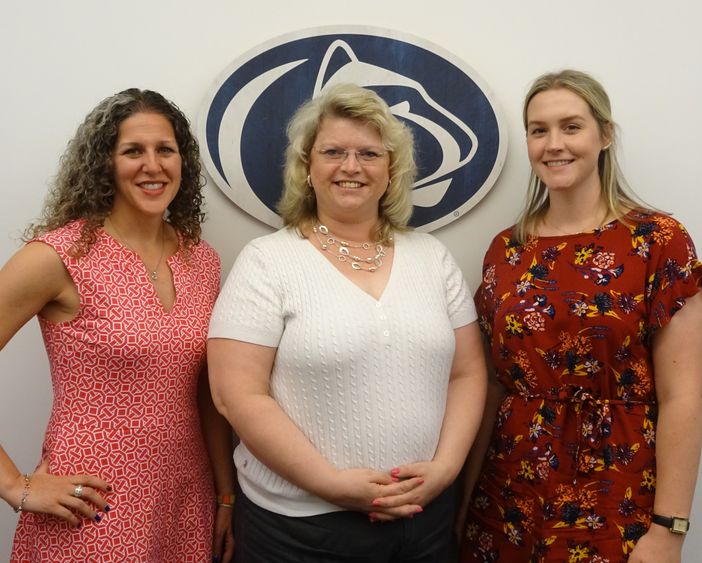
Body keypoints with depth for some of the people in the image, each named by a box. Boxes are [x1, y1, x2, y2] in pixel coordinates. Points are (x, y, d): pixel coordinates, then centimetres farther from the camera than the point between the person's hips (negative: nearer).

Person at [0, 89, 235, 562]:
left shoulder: (204, 261, 2)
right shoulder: (60, 255, -14)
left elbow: (209, 393, 8)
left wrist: (227, 494, 7)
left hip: (187, 503, 5)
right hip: (92, 511, -5)